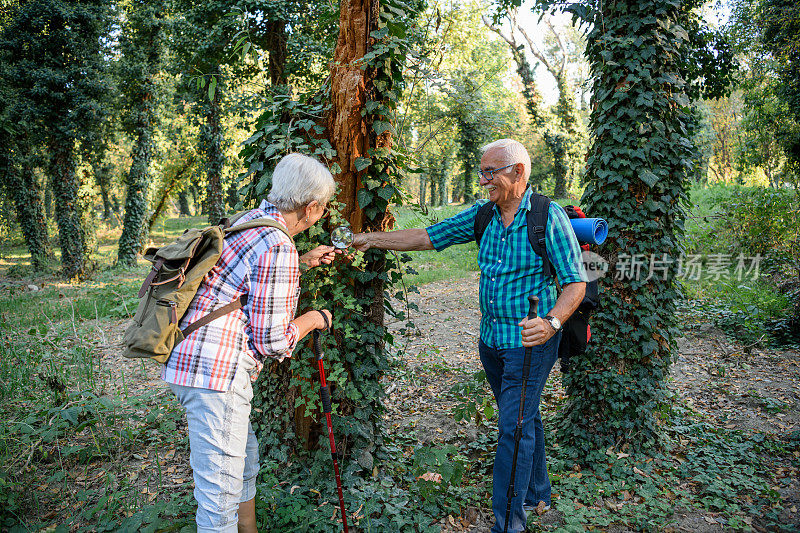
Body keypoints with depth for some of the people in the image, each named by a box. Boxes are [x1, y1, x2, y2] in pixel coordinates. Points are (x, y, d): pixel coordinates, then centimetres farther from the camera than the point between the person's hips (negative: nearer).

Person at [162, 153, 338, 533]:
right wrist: (314, 319, 2)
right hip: (216, 371, -11)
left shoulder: (250, 220, 12)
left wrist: (303, 262, 35)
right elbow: (271, 342, -16)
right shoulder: (279, 247, -17)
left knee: (244, 461, 25)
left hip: (187, 360, 11)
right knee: (221, 490, 1)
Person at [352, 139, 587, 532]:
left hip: (531, 341, -6)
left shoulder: (550, 217, -13)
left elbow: (575, 282, -14)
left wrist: (551, 322, -31)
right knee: (522, 418, 20)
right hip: (491, 338, 6)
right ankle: (536, 494, 39)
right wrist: (369, 239, 0)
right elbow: (427, 237, 4)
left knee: (514, 428, -4)